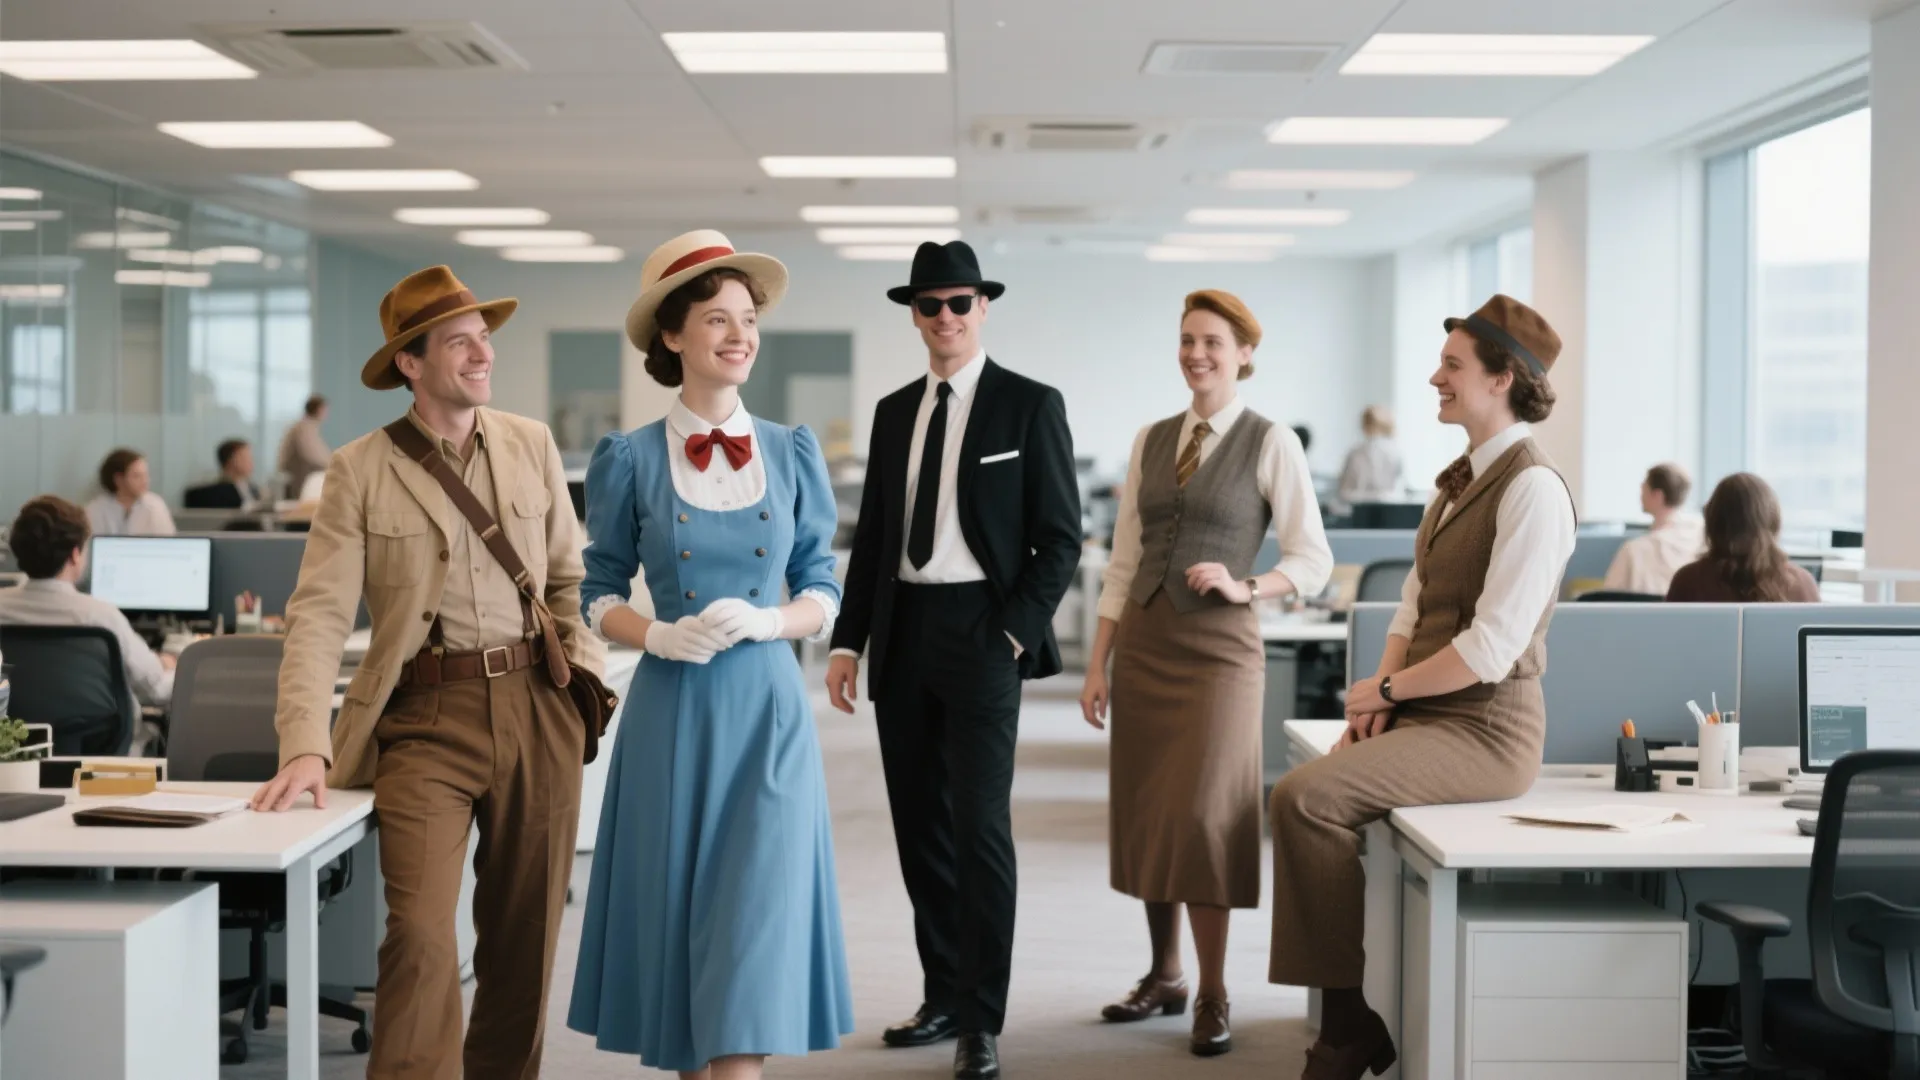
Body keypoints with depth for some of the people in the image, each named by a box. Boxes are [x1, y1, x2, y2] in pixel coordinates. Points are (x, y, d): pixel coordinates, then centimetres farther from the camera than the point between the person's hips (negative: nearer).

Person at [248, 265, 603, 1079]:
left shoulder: (533, 445, 8)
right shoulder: (360, 470, -2)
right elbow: (319, 613, -7)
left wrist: (584, 675, 0)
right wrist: (306, 746, -18)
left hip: (536, 709, 3)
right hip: (426, 718, -3)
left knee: (525, 938, 11)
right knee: (421, 934, -15)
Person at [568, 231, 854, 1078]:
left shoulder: (794, 453, 4)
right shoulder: (629, 459, -1)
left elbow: (822, 592, 8)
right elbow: (597, 594, 4)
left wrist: (764, 622, -11)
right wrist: (658, 635, -14)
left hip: (768, 712, 1)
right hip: (673, 714, -1)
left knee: (756, 923, -6)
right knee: (680, 914, 7)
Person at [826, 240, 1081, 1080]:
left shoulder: (1030, 406, -2)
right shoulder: (894, 411, 13)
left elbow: (1060, 539, -4)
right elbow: (871, 537, 14)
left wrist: (1015, 633, -12)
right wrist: (847, 641, 7)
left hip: (982, 630, -6)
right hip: (902, 631, 6)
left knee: (979, 825, -9)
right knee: (918, 824, 11)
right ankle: (944, 995, 23)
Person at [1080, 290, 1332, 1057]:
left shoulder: (1271, 444, -3)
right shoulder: (1151, 440, 9)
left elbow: (1313, 561, -4)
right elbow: (1123, 561, 10)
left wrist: (1243, 586, -20)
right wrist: (1097, 665, 6)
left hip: (1217, 648, -5)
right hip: (1143, 644, 5)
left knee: (1200, 818, -8)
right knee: (1144, 817, 8)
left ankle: (1212, 997, 6)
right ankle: (1163, 977, 22)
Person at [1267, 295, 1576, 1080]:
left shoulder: (1532, 488, -15)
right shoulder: (1458, 480, 15)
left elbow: (1492, 646, -21)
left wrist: (1387, 690, -12)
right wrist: (1379, 700, 1)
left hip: (1484, 730, -9)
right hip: (1426, 718, 9)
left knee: (1307, 797, -23)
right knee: (1305, 795, -3)